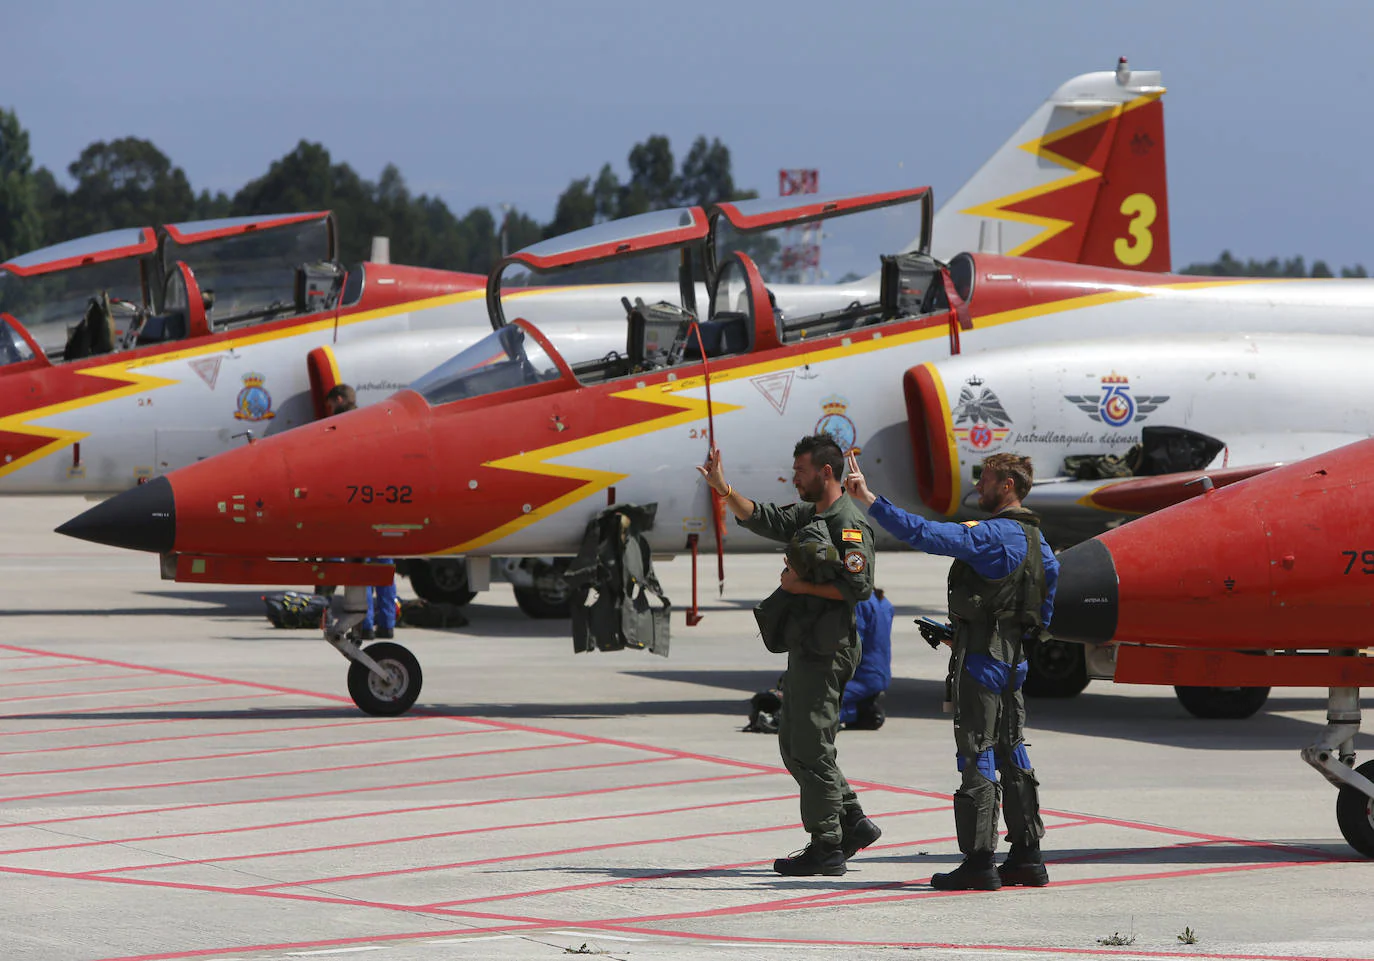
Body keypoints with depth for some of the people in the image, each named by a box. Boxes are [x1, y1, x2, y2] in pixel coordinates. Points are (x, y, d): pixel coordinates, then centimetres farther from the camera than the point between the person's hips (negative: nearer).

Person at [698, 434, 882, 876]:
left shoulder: (849, 524, -13)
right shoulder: (809, 516, 16)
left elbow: (859, 587, -21)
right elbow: (762, 519, 25)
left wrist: (803, 587, -15)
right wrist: (722, 488, 12)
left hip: (825, 651, -10)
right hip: (805, 648, 10)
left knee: (812, 747, -7)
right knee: (793, 744, 14)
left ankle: (826, 847, -2)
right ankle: (854, 823, 18)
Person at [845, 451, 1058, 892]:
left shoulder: (995, 535, -17)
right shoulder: (1033, 538, 12)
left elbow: (928, 535, -27)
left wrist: (870, 501, -28)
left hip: (981, 656, -9)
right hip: (1012, 655, 9)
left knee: (977, 756, -6)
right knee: (1011, 754, 13)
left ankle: (979, 861, -7)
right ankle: (1027, 857, 14)